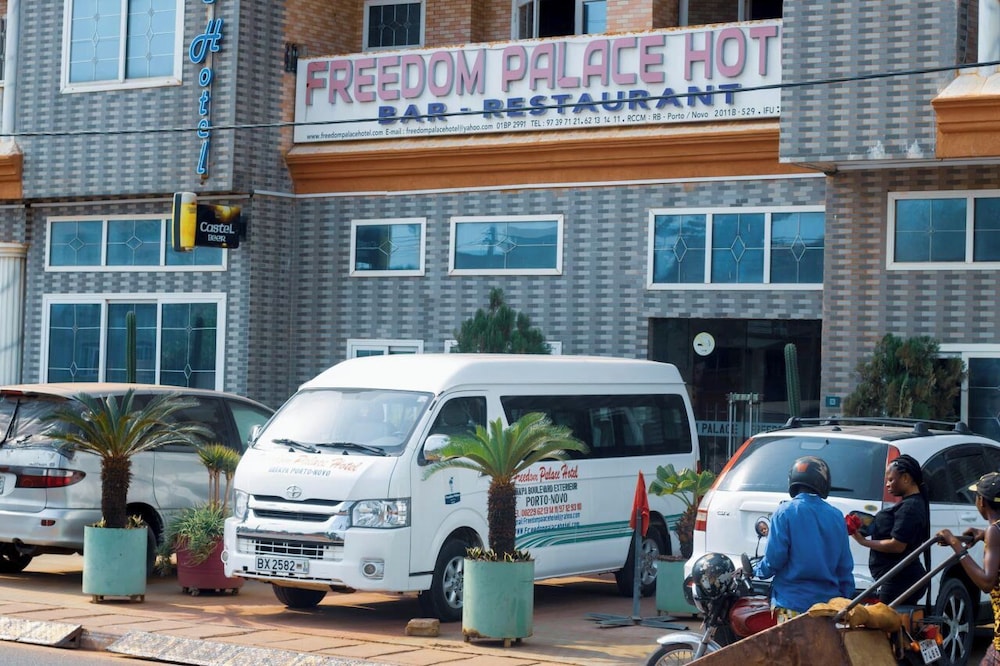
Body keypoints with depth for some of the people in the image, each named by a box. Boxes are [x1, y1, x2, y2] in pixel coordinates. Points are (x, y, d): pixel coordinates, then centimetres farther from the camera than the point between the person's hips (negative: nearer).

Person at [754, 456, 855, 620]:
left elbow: (774, 559, -11)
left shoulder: (784, 512, -8)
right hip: (828, 602, 4)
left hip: (792, 602, -4)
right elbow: (845, 566, 6)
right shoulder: (836, 516, 3)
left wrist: (756, 570, 11)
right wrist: (846, 599, 16)